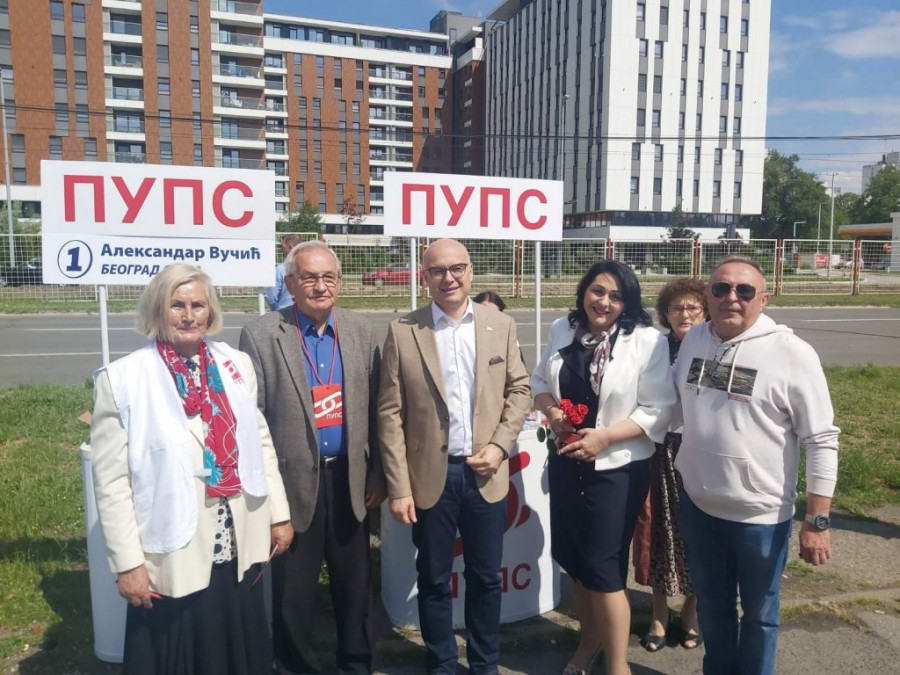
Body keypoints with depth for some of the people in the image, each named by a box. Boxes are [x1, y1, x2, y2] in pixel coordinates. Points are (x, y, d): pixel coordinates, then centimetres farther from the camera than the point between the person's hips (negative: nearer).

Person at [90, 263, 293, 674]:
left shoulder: (236, 366, 2)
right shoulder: (121, 379, -9)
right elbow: (111, 481, -8)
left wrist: (279, 514, 8)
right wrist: (128, 562, -10)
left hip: (239, 553, 4)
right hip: (172, 560, -3)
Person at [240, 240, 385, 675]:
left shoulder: (361, 331, 3)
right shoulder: (261, 335, -8)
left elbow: (373, 409, 6)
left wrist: (377, 475, 5)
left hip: (350, 478, 3)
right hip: (293, 481, -3)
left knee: (355, 586, 18)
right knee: (292, 594, 12)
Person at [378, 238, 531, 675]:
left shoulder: (501, 325, 3)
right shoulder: (402, 331, -4)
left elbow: (519, 389, 7)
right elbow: (390, 414, -5)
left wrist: (500, 444, -8)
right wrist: (398, 486, -8)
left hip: (485, 474, 2)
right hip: (430, 476, -1)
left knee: (486, 577, 15)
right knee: (434, 581, 13)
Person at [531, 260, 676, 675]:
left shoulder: (648, 341, -12)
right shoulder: (562, 330, 2)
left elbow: (658, 411, -14)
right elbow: (539, 381, 11)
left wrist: (604, 436, -22)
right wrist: (552, 411, -10)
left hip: (617, 467, -5)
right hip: (566, 462, 5)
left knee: (603, 567, 2)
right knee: (569, 555, 16)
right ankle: (590, 638, 42)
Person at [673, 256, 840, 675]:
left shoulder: (792, 354, -15)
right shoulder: (693, 340, -1)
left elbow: (822, 442, -13)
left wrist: (817, 521, -14)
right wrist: (673, 462, 14)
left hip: (761, 516, -4)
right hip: (696, 506, 4)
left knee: (758, 614, 18)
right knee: (711, 605, 23)